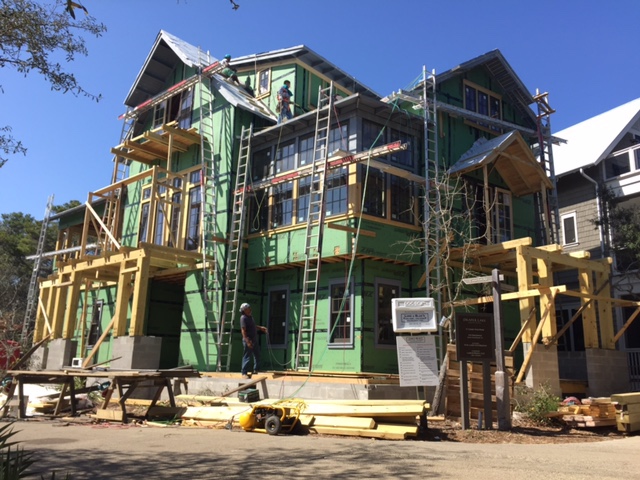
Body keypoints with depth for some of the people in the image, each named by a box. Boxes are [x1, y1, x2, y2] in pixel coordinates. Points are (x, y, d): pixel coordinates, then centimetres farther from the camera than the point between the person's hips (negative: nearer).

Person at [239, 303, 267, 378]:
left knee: (257, 355, 18)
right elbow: (243, 330, -22)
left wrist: (260, 327, 20)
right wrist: (247, 341, -26)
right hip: (248, 341, -9)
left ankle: (256, 370, 31)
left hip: (254, 340, 9)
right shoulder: (243, 318, -16)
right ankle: (244, 373, 7)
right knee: (247, 357, -2)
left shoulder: (250, 317, 12)